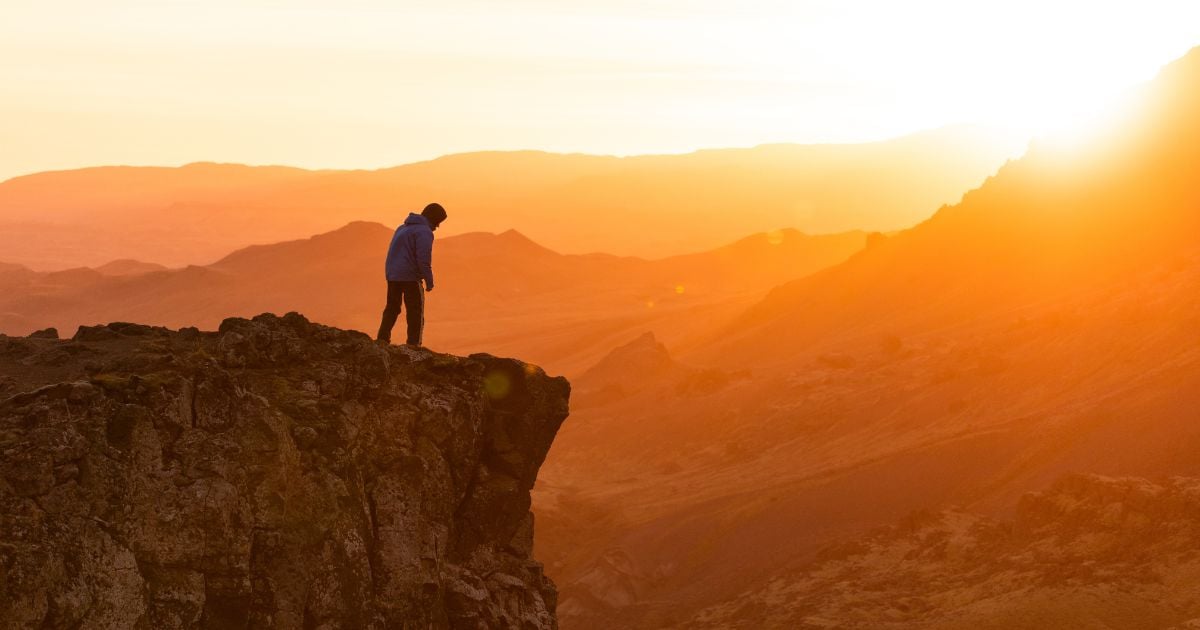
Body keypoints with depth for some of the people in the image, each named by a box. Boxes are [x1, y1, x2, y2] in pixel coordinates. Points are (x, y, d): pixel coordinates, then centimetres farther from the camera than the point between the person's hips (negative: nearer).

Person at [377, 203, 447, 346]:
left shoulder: (403, 228, 19)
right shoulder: (424, 232, -10)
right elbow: (423, 259, -18)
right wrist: (429, 281, -12)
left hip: (391, 275, 8)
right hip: (410, 276, -8)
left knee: (392, 308, 16)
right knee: (416, 313, 0)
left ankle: (382, 339, 12)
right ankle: (414, 345, -2)